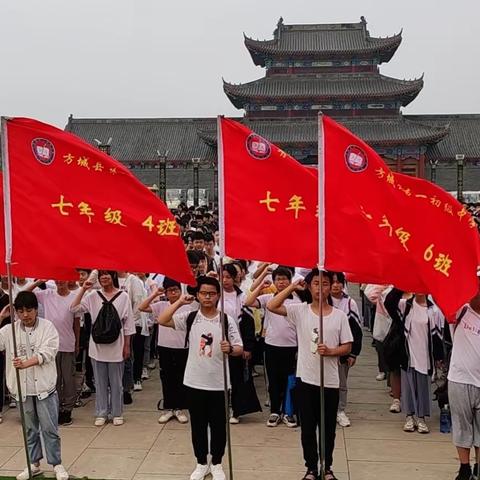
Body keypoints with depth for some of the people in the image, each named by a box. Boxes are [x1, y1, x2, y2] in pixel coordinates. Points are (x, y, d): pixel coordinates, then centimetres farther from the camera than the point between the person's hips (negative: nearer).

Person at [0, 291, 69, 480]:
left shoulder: (47, 327, -6)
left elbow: (48, 352, -15)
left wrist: (26, 363, -28)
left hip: (44, 387, -3)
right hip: (23, 388, 3)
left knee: (50, 429, 3)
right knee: (30, 429, 15)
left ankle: (57, 464, 15)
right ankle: (34, 464, 28)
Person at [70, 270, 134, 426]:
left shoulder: (123, 296, -3)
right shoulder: (93, 296, 2)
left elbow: (128, 323, -1)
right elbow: (74, 308, -6)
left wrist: (127, 345, -2)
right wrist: (83, 289, -11)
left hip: (116, 346, -2)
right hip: (97, 346, 2)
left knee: (116, 382, 8)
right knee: (100, 382, 10)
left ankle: (117, 413, 19)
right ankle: (101, 413, 20)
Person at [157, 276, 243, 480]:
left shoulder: (227, 320, -5)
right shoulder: (189, 318, -2)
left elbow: (239, 349, -3)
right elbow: (162, 320, -11)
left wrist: (230, 349, -26)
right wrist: (179, 302, -12)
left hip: (218, 384, -1)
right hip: (194, 383, 1)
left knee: (218, 425, 10)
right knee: (198, 425, 13)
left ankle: (216, 463, 29)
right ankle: (201, 463, 30)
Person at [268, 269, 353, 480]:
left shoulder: (339, 315, -2)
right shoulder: (300, 311, -3)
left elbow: (347, 347, 1)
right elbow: (271, 306, -14)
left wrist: (330, 351, -18)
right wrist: (292, 287, -12)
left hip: (330, 381, 0)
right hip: (306, 379, 0)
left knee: (328, 428, 12)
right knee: (307, 428, 10)